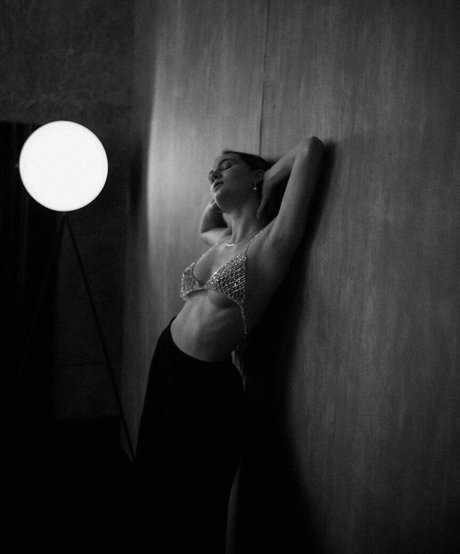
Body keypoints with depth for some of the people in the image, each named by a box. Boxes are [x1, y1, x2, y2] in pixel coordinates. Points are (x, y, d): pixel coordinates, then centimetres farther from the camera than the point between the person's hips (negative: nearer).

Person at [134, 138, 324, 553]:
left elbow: (311, 148, -20)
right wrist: (219, 197, 17)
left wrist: (265, 183, -5)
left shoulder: (274, 238, -14)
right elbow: (203, 225, 34)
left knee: (196, 517, 7)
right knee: (155, 493, 22)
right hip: (166, 362, 7)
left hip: (208, 385, -7)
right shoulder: (221, 239, 8)